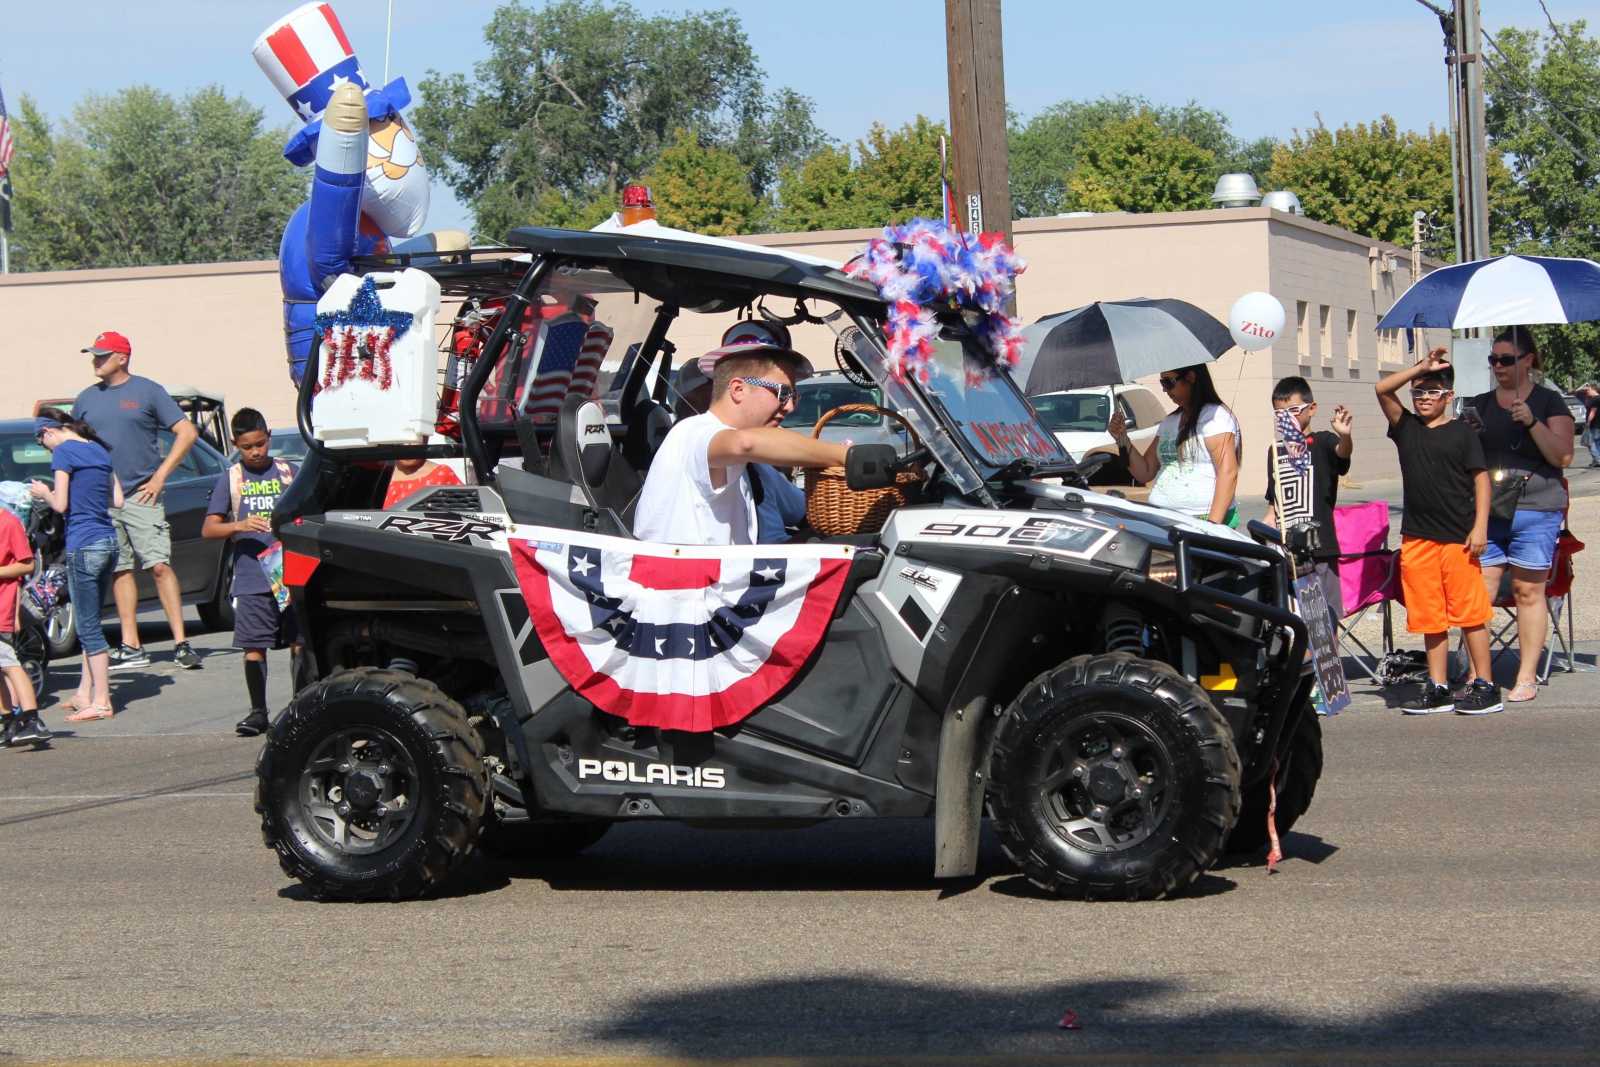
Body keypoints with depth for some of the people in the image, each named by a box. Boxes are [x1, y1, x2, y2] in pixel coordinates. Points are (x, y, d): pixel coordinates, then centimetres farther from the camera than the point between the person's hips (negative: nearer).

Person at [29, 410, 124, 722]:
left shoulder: (64, 452, -8)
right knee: (90, 623, 15)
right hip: (108, 541, 8)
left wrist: (44, 493, 7)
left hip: (83, 544, -8)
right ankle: (85, 693, 20)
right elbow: (117, 500, 15)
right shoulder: (99, 450, 14)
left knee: (89, 627, -3)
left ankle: (101, 701, -3)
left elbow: (61, 505, -12)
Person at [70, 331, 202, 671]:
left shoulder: (147, 391, 1)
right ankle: (131, 647, 7)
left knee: (160, 566, -11)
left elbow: (186, 433, -1)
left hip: (141, 496, -4)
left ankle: (180, 643, -11)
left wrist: (160, 476, -8)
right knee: (120, 570, 5)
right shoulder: (86, 399, 14)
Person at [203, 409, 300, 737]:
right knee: (253, 647, -1)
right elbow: (208, 529, 2)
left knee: (300, 643, 0)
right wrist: (240, 526, -16)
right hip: (251, 582, 0)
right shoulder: (230, 480, 7)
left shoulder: (288, 472, 10)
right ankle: (258, 711, 9)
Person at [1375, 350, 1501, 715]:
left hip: (1458, 537, -4)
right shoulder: (1405, 427, 10)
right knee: (1429, 617, 7)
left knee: (1469, 613, -3)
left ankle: (1484, 685, 1)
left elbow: (1481, 478, 0)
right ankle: (1438, 688, 13)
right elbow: (1382, 389, 0)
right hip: (1417, 537, 4)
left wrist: (1480, 526, -8)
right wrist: (1420, 368, -4)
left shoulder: (1461, 432, 1)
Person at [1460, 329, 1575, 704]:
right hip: (1484, 510, 3)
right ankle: (1477, 674, 3)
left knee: (1529, 592, 0)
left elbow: (1562, 455, -5)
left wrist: (1531, 422, -16)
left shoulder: (1549, 402, 4)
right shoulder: (1479, 405, 15)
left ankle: (1527, 677, 6)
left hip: (1535, 509, -3)